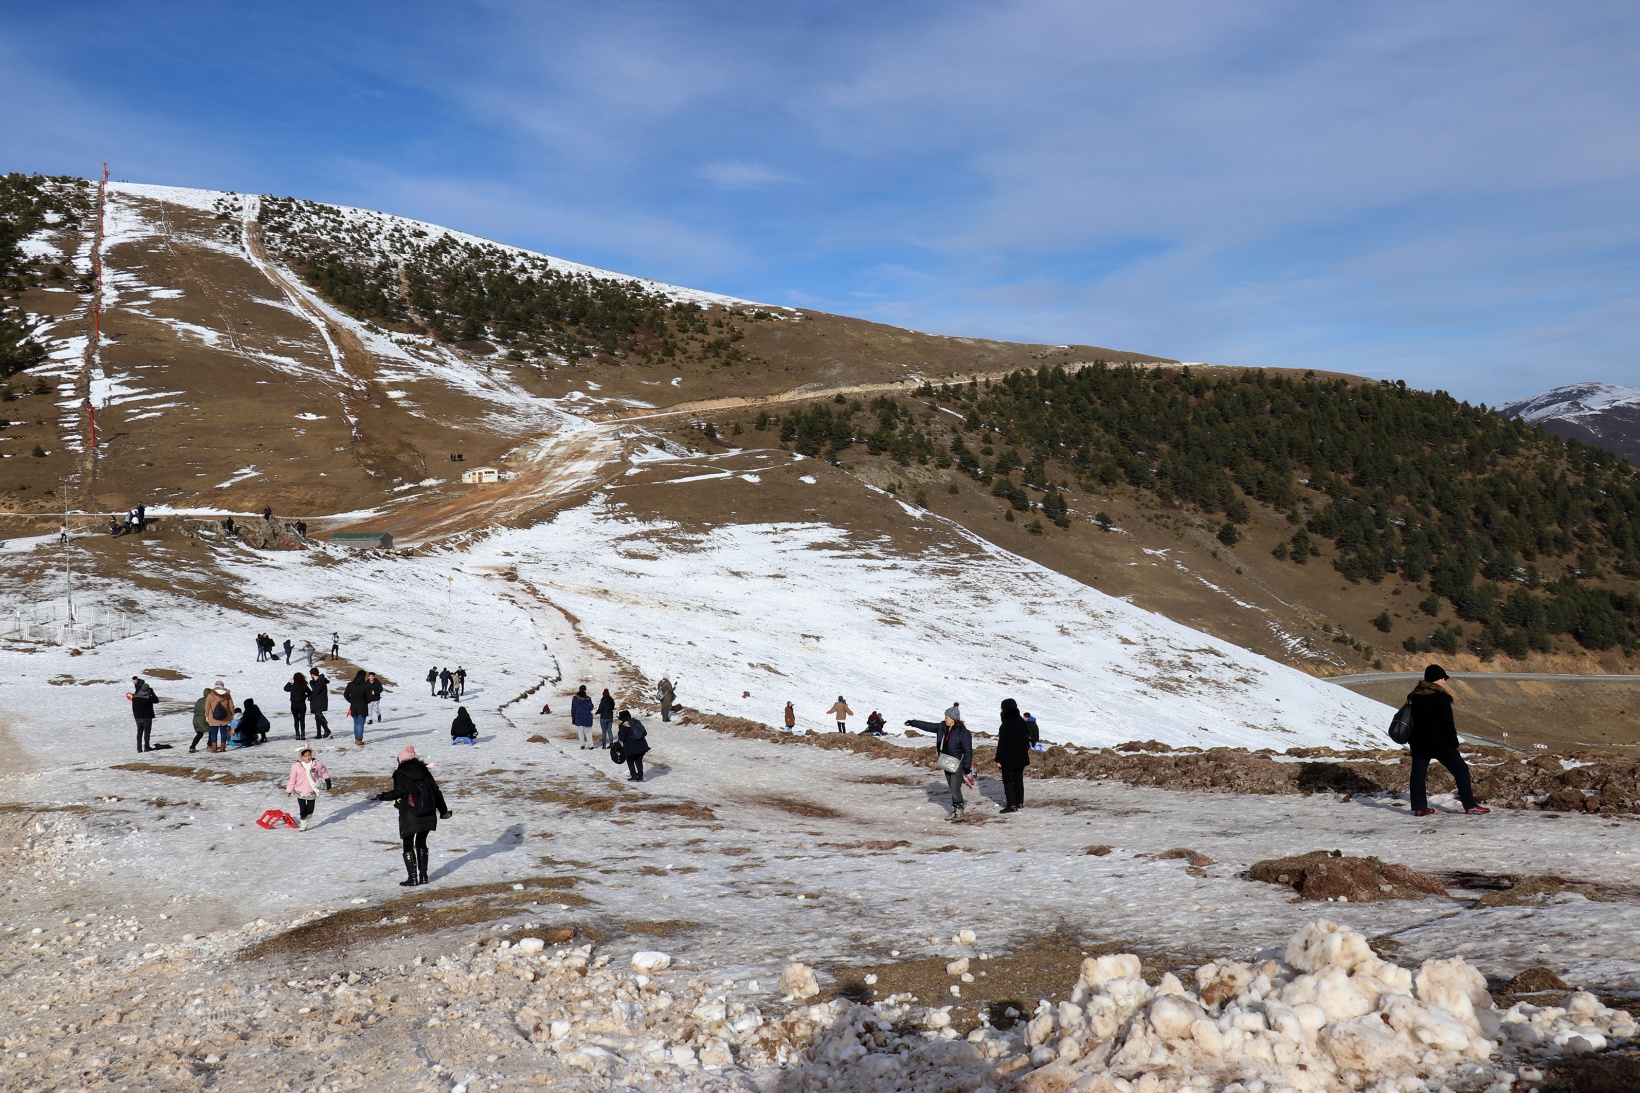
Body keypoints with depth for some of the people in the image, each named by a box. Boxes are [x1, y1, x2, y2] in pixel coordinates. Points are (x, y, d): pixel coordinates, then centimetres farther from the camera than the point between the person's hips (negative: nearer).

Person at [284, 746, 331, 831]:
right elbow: (292, 779, -2)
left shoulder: (316, 764, -9)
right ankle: (303, 824, 20)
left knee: (310, 810, 7)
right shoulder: (296, 766, -13)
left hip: (311, 792, 1)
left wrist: (327, 780, 20)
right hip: (300, 792, -1)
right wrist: (288, 790, 7)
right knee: (302, 810, -4)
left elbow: (323, 772, 11)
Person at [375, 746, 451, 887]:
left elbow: (399, 791, -16)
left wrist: (382, 796, -1)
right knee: (421, 843, 16)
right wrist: (443, 810, 17)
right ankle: (423, 876, 15)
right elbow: (436, 790, 11)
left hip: (410, 815, -5)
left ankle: (413, 878, 0)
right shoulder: (424, 770, 12)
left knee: (408, 846, 5)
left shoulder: (400, 773, -3)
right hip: (428, 813, 5)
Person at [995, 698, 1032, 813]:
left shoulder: (1005, 725, -19)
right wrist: (1026, 750, 26)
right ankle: (1019, 802, 22)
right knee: (1019, 780, 16)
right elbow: (1027, 737, 13)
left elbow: (1002, 744, -18)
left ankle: (1011, 804, -6)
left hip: (1008, 759, -7)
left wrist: (998, 759, -13)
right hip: (1021, 757, 7)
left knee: (1008, 781, -1)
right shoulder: (1022, 722, 3)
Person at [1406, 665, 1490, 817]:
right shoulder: (1441, 698, -13)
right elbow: (1448, 723, -15)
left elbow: (1408, 721, 15)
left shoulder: (1414, 696, 8)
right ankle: (1470, 805, 6)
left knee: (1418, 773, 9)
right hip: (1439, 743, -6)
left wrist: (1411, 740, 21)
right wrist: (1454, 742, -6)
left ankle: (1419, 807, 8)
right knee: (1461, 770, 5)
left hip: (1418, 743, 6)